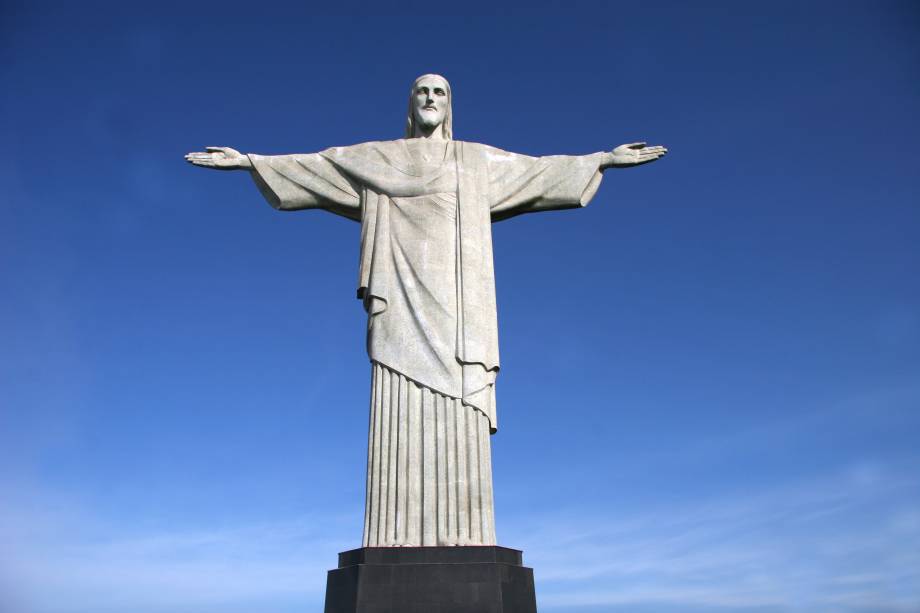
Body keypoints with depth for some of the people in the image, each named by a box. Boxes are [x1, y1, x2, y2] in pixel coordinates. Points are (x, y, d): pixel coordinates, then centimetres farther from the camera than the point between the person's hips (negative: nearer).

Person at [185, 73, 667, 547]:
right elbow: (308, 165, 20)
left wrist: (604, 159, 23)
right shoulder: (377, 157, 21)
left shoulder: (478, 160, 23)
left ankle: (459, 538, -10)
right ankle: (399, 540, -13)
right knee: (401, 414, -12)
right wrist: (249, 160, 13)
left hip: (454, 298, 1)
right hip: (403, 296, -1)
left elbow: (541, 169, 25)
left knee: (458, 418, -10)